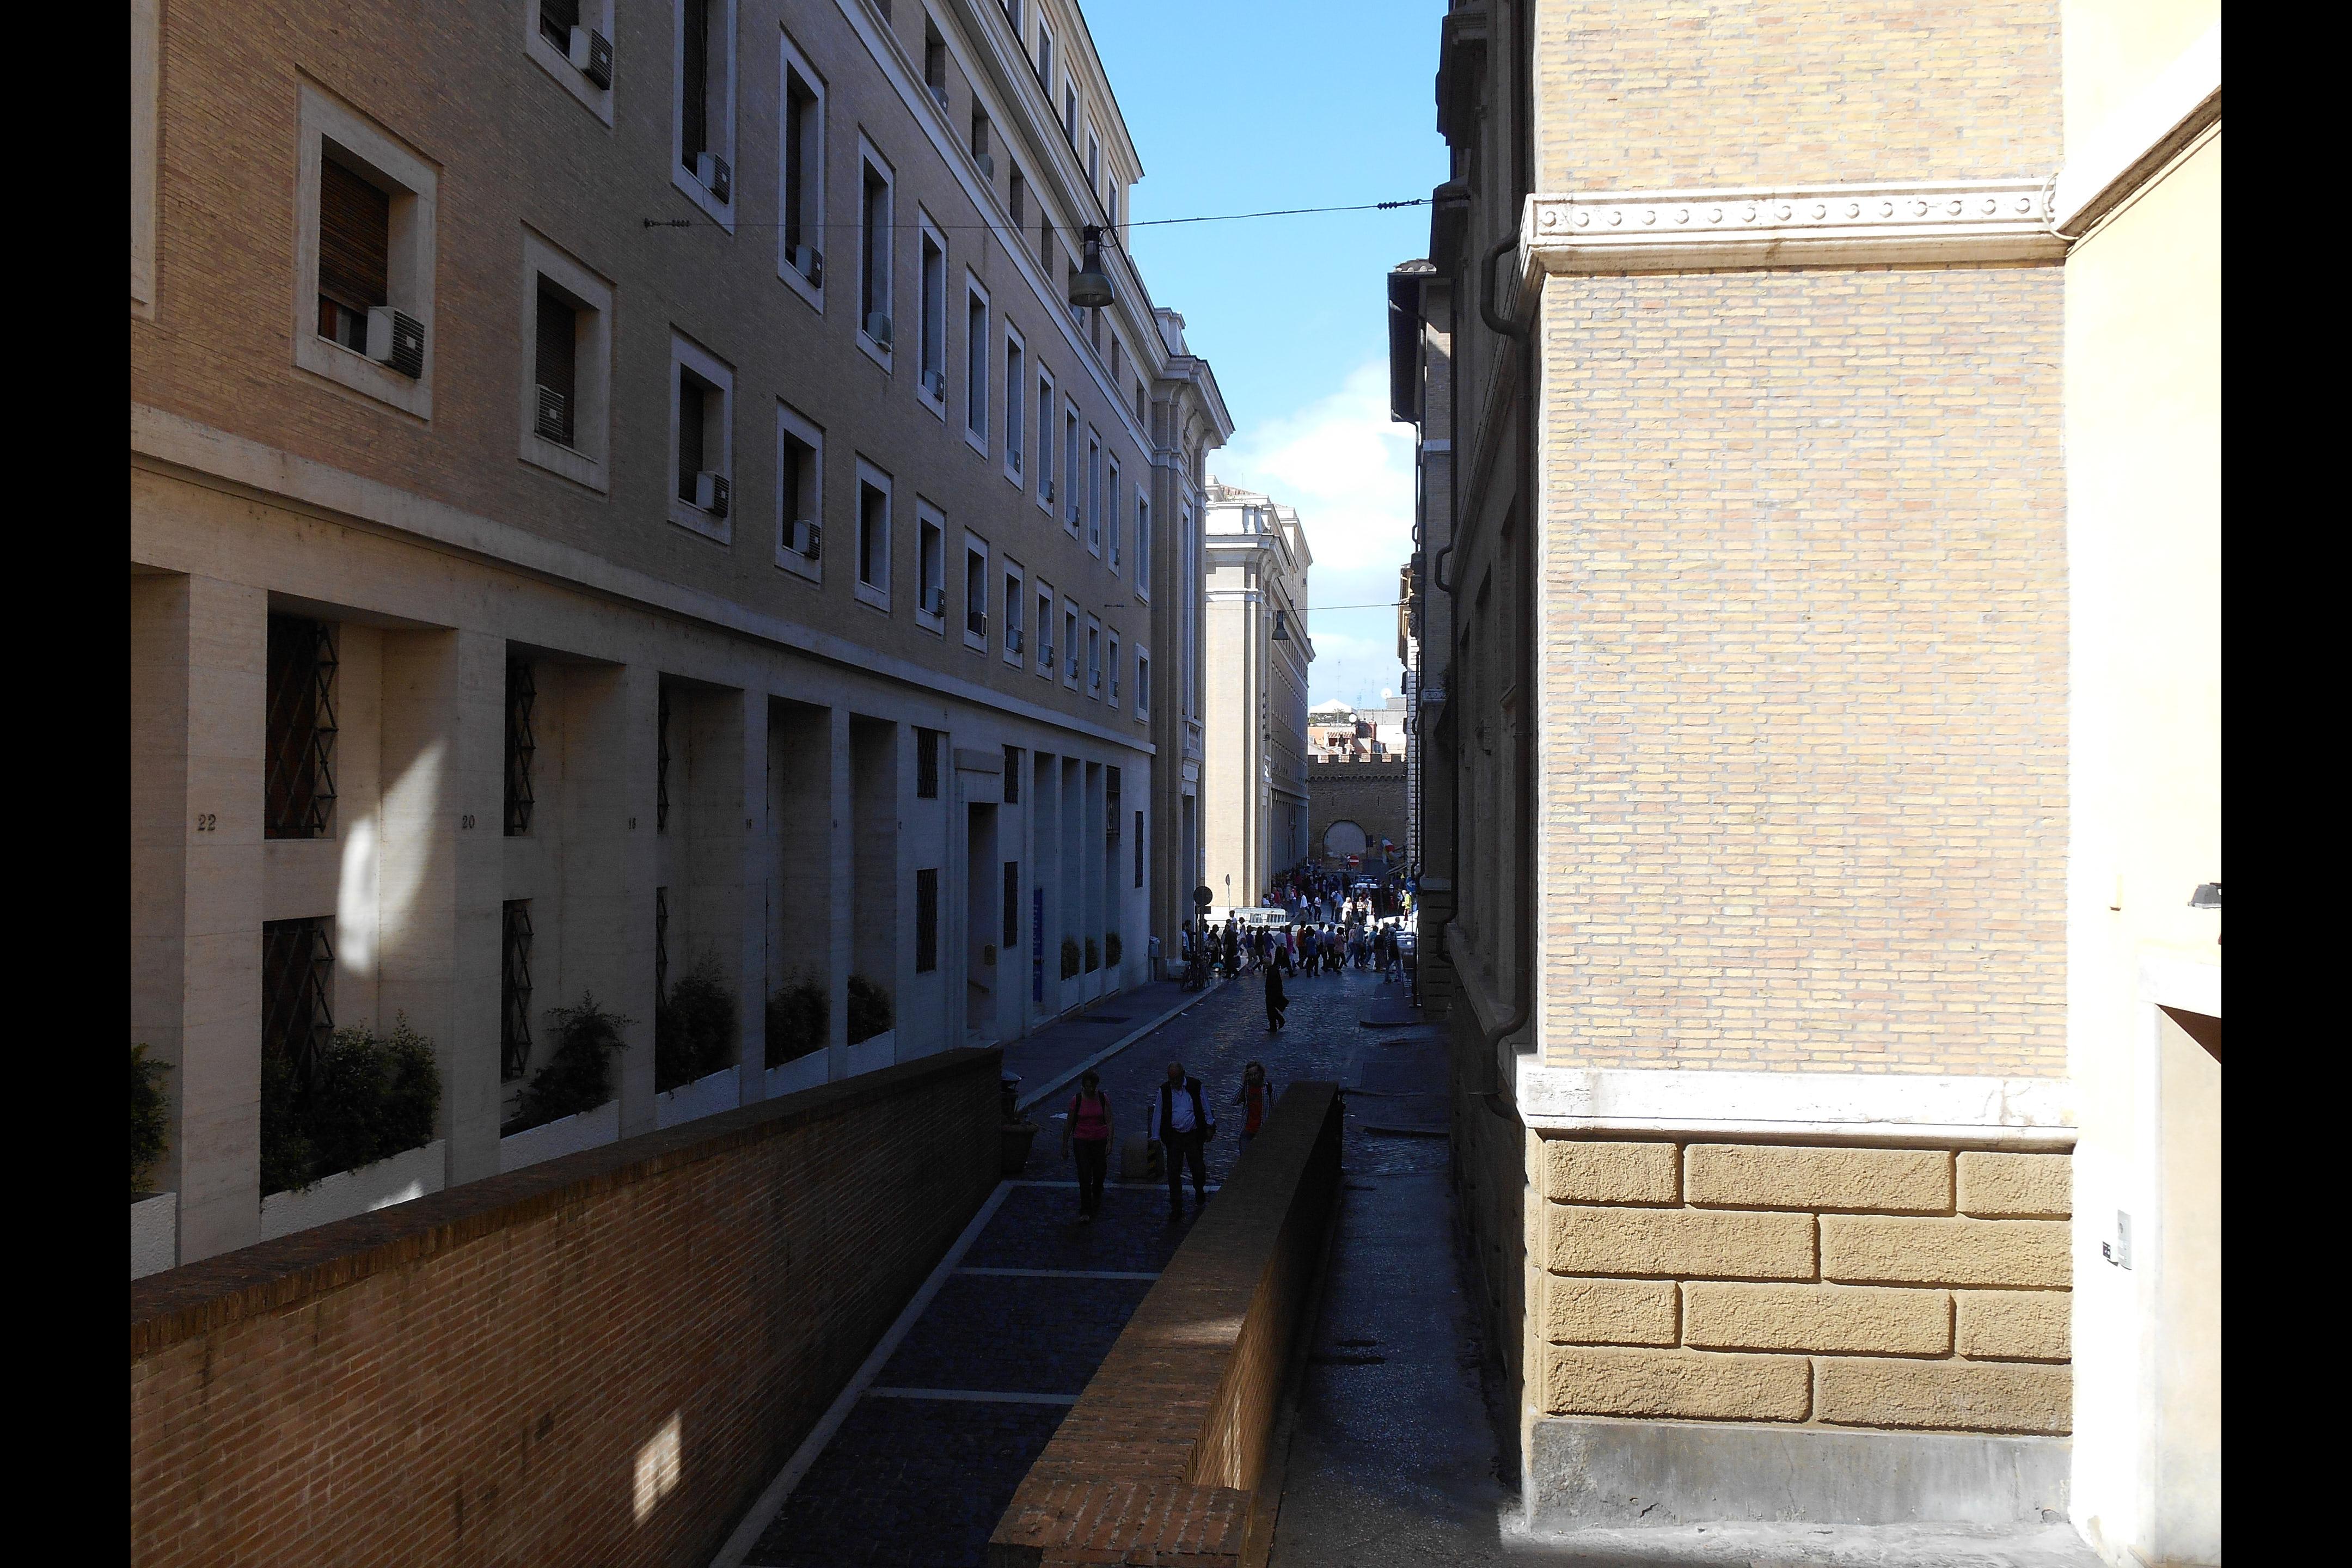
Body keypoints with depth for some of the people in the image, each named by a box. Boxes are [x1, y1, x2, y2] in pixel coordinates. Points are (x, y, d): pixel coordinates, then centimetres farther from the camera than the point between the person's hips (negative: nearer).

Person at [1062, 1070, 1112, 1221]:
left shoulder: (1104, 1098, -3)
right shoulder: (1076, 1100, -4)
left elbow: (1109, 1122, -2)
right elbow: (1069, 1124, 2)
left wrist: (1110, 1142, -11)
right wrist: (1065, 1146, 5)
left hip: (1100, 1140, 1)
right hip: (1081, 1141, -1)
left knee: (1099, 1173, 10)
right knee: (1084, 1176, -8)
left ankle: (1097, 1196, 42)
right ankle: (1085, 1211, -2)